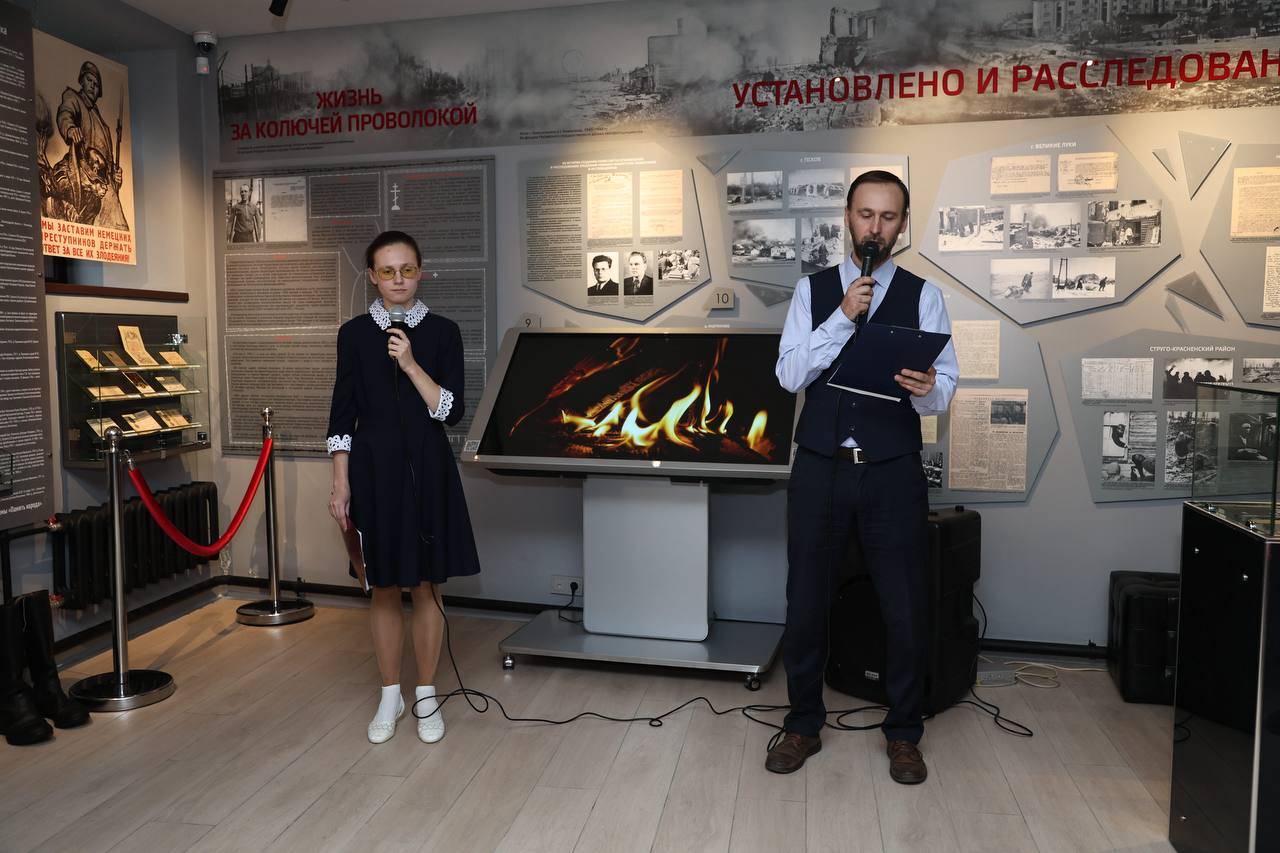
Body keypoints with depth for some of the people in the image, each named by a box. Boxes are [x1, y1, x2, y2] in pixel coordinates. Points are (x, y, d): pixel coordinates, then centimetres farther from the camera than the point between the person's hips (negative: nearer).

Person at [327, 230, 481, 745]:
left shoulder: (442, 332, 0)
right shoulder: (354, 334, 3)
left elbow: (452, 412, -6)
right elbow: (342, 414, 3)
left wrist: (411, 365, -18)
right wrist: (340, 485, -2)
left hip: (426, 470, -1)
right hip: (373, 469, 1)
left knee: (426, 587, 7)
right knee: (383, 588, 9)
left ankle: (426, 696, 22)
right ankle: (390, 696, 25)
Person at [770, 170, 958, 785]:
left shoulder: (924, 296, 4)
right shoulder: (812, 291, 6)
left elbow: (945, 389, -4)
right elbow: (789, 375, -6)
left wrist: (926, 389, -27)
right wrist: (843, 317, -15)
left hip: (893, 473, 0)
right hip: (819, 469, 1)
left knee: (904, 609, 8)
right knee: (805, 603, 9)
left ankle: (903, 733, 30)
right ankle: (804, 725, 30)